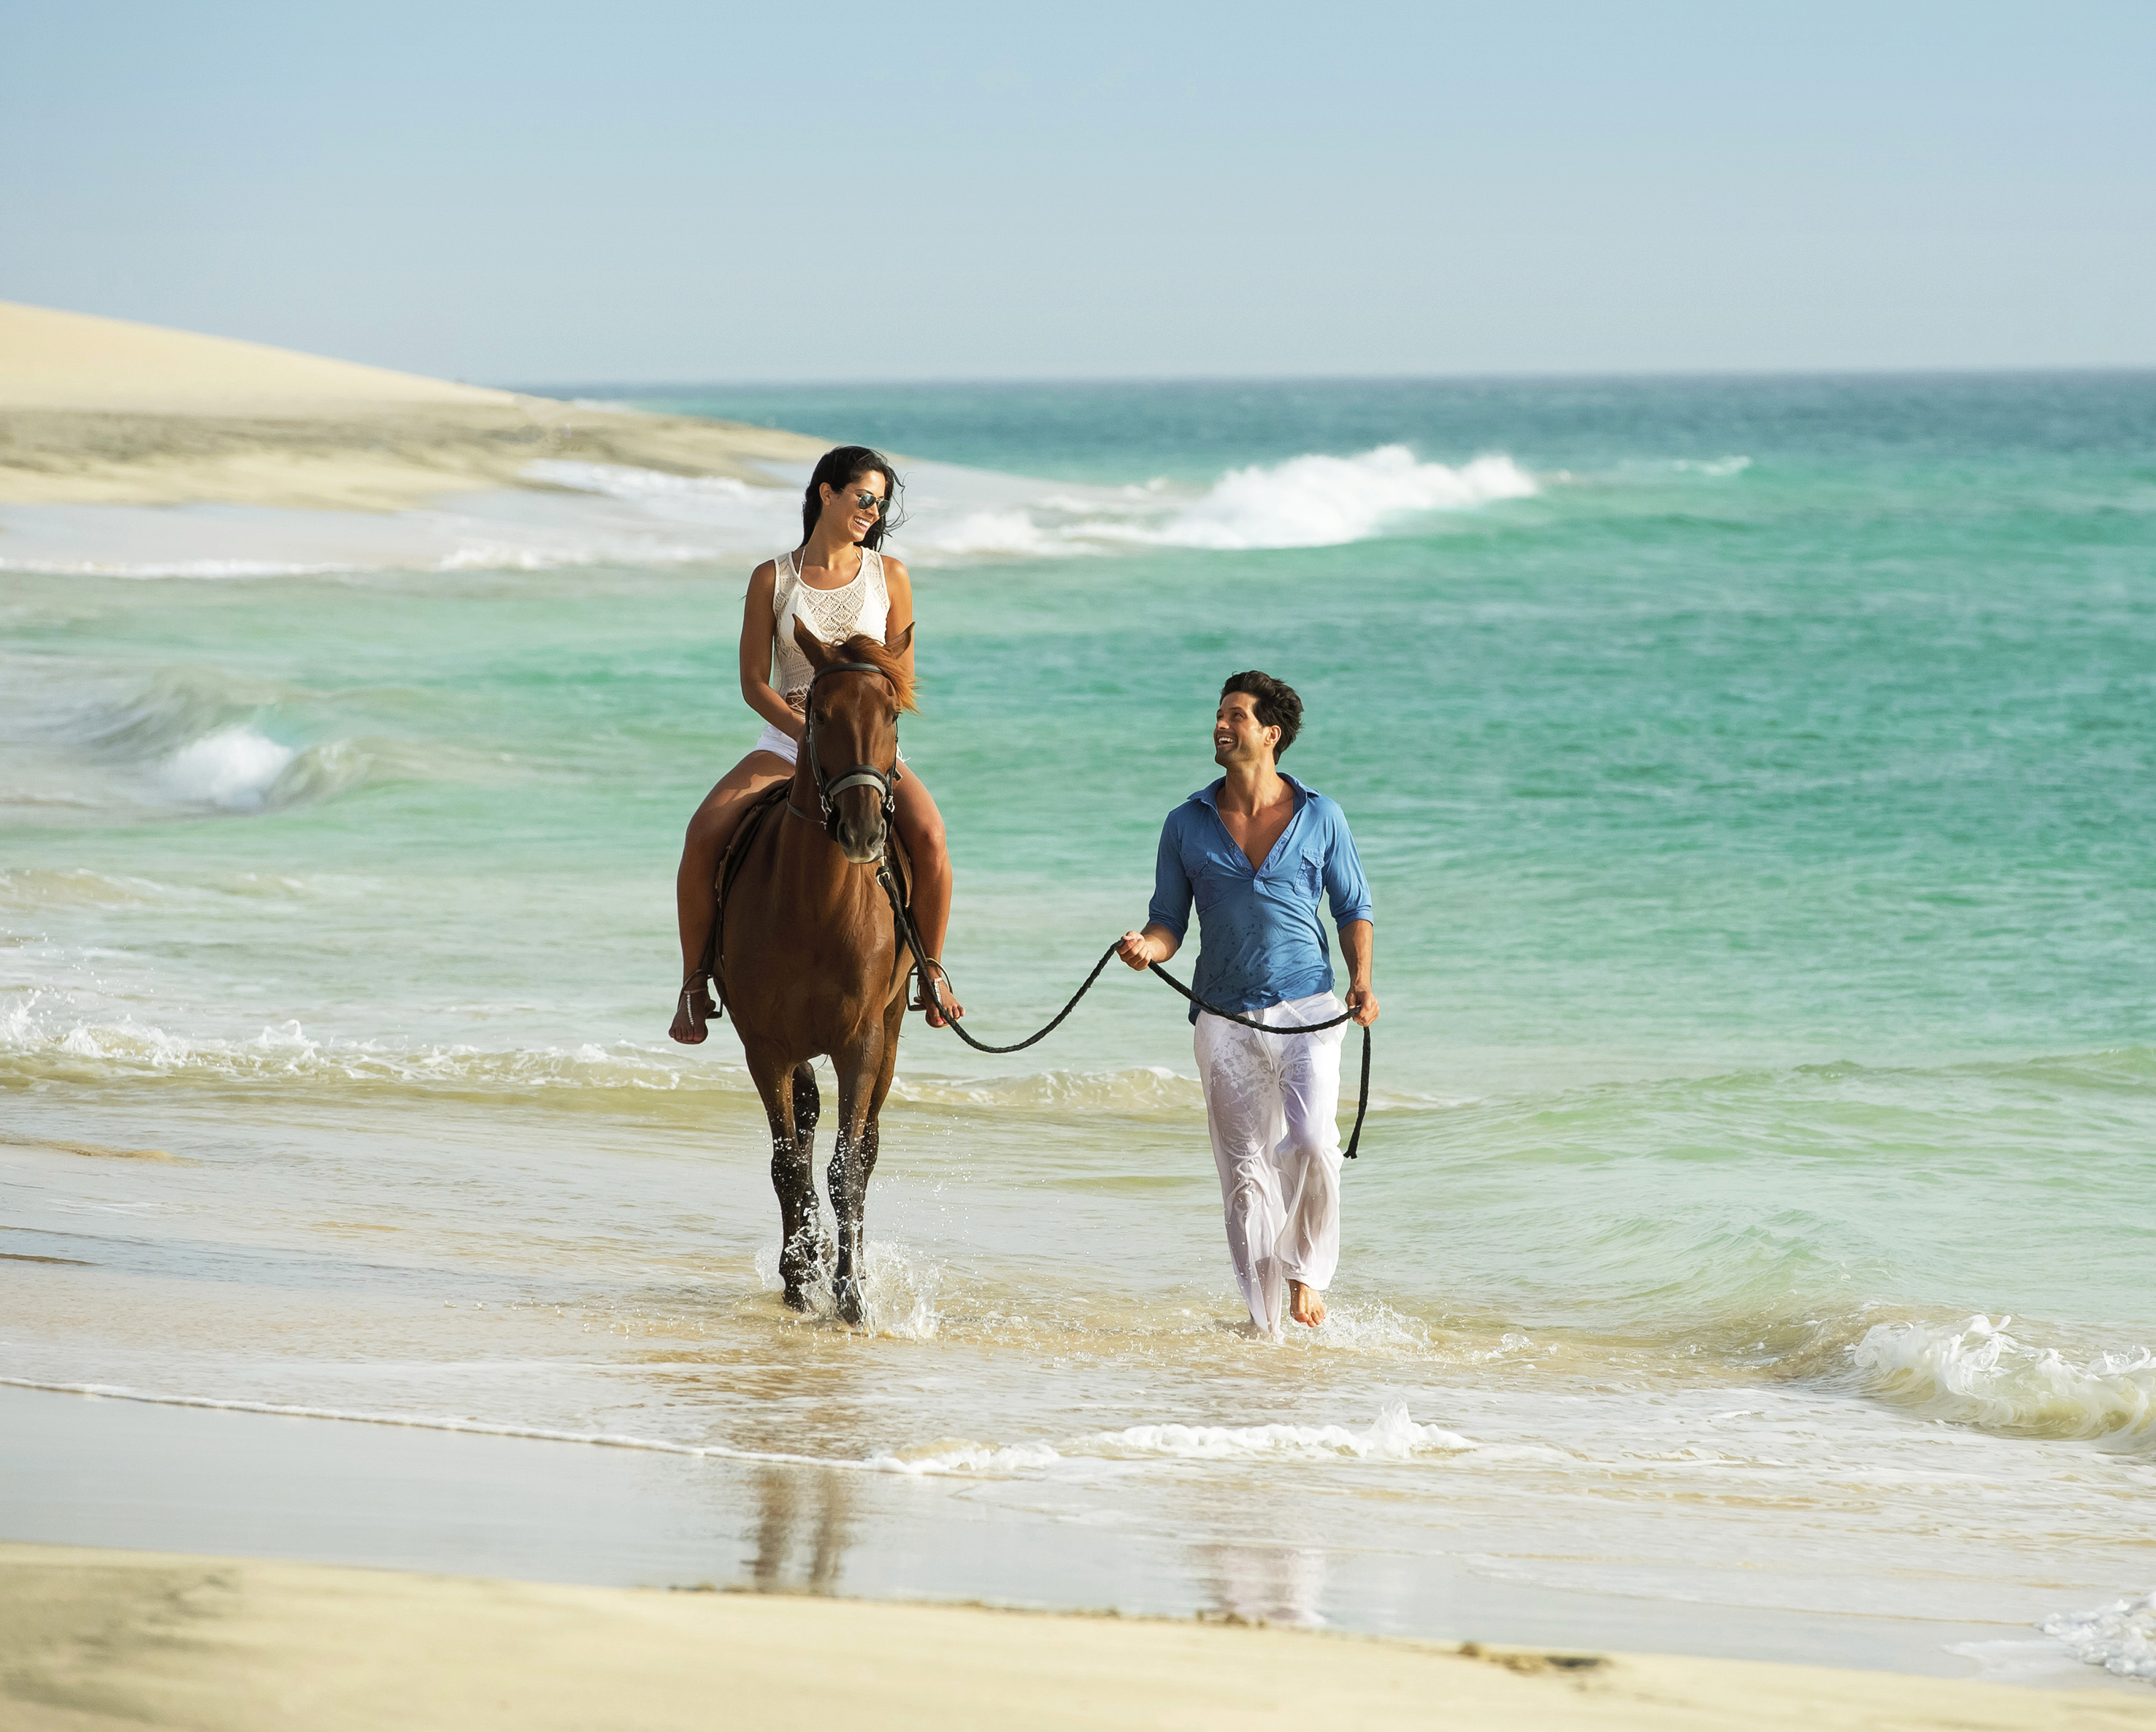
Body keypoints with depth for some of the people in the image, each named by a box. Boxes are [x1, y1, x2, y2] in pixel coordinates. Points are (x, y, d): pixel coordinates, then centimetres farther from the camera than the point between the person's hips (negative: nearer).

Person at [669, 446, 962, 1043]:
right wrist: (807, 731, -16)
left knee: (928, 835, -30)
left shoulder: (888, 575, 5)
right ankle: (694, 982, -11)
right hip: (787, 741, 0)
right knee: (702, 836, -25)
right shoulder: (772, 579, 3)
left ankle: (931, 971, -10)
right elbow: (753, 682, 0)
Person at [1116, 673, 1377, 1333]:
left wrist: (1361, 980, -6)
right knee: (1245, 1174, 2)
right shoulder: (1187, 825, 5)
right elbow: (1170, 923, 7)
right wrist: (1146, 946, -16)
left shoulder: (1320, 819, 2)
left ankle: (1304, 1274, 1)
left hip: (1307, 1009, -2)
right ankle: (1266, 1322, 11)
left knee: (1312, 1143, -21)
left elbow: (1353, 908, 10)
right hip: (1225, 1018, 2)